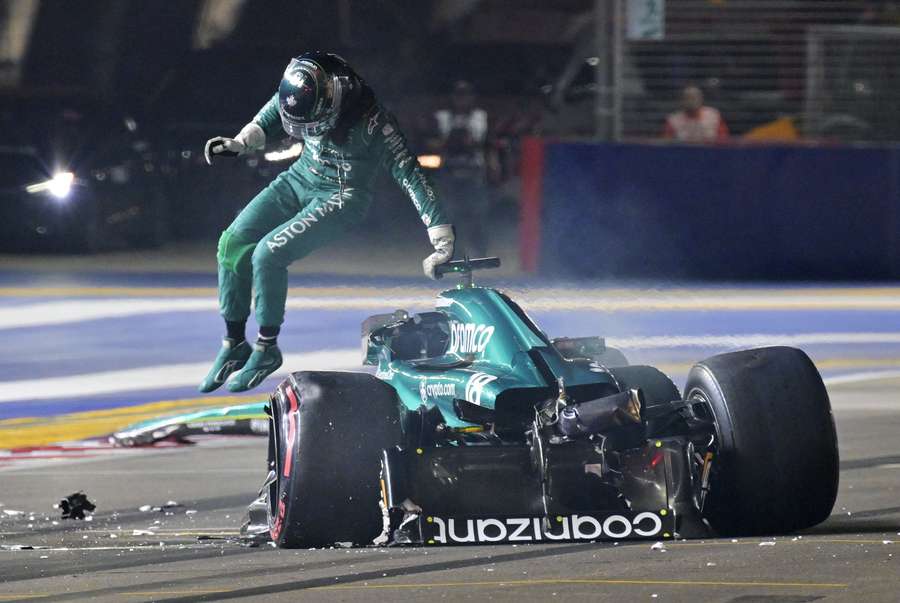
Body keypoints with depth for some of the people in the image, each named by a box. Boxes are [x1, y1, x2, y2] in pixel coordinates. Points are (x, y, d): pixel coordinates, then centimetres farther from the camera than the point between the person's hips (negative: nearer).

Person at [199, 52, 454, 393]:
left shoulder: (370, 121, -31)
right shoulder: (299, 88, -15)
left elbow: (409, 174, -28)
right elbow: (267, 120, 9)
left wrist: (442, 240, -29)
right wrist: (239, 143, -6)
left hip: (341, 196, -6)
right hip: (300, 177, 6)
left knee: (268, 253, -21)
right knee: (233, 242, -8)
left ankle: (266, 349, -2)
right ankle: (234, 344, 6)